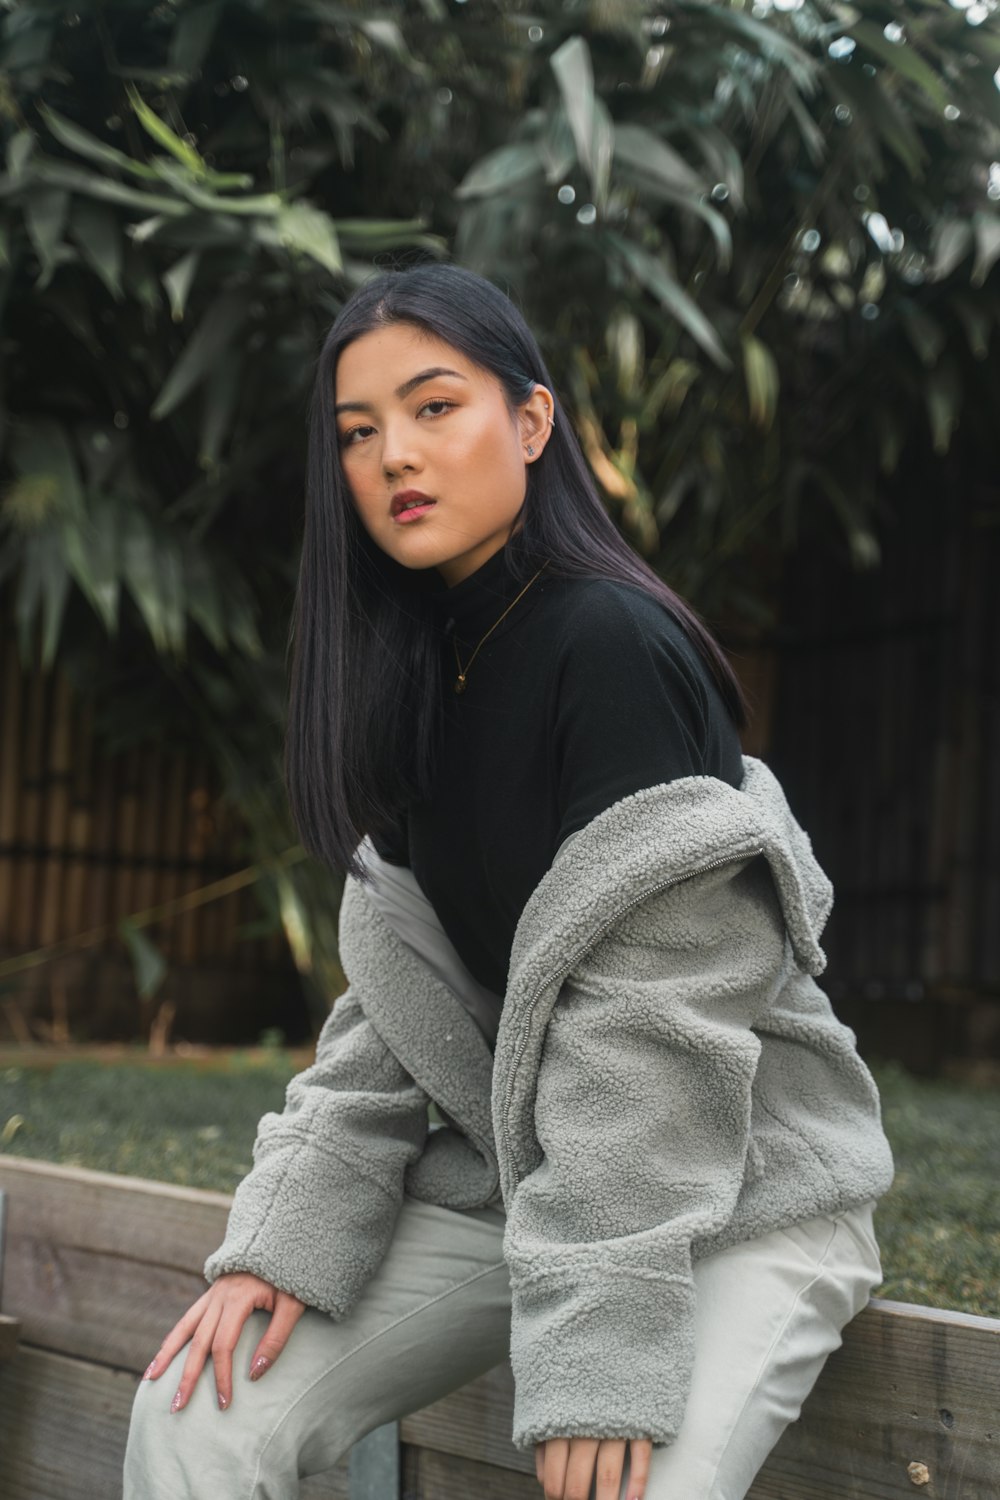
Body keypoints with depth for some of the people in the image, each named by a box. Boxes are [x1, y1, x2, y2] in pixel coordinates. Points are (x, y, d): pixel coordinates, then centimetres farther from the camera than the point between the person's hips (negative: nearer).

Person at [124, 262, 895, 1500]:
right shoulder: (410, 674, 6)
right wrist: (281, 1239, -7)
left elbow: (652, 1022, -24)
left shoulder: (611, 645, -19)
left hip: (735, 1183, -6)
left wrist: (598, 1353, -26)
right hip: (507, 1166, 7)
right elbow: (392, 1000, 4)